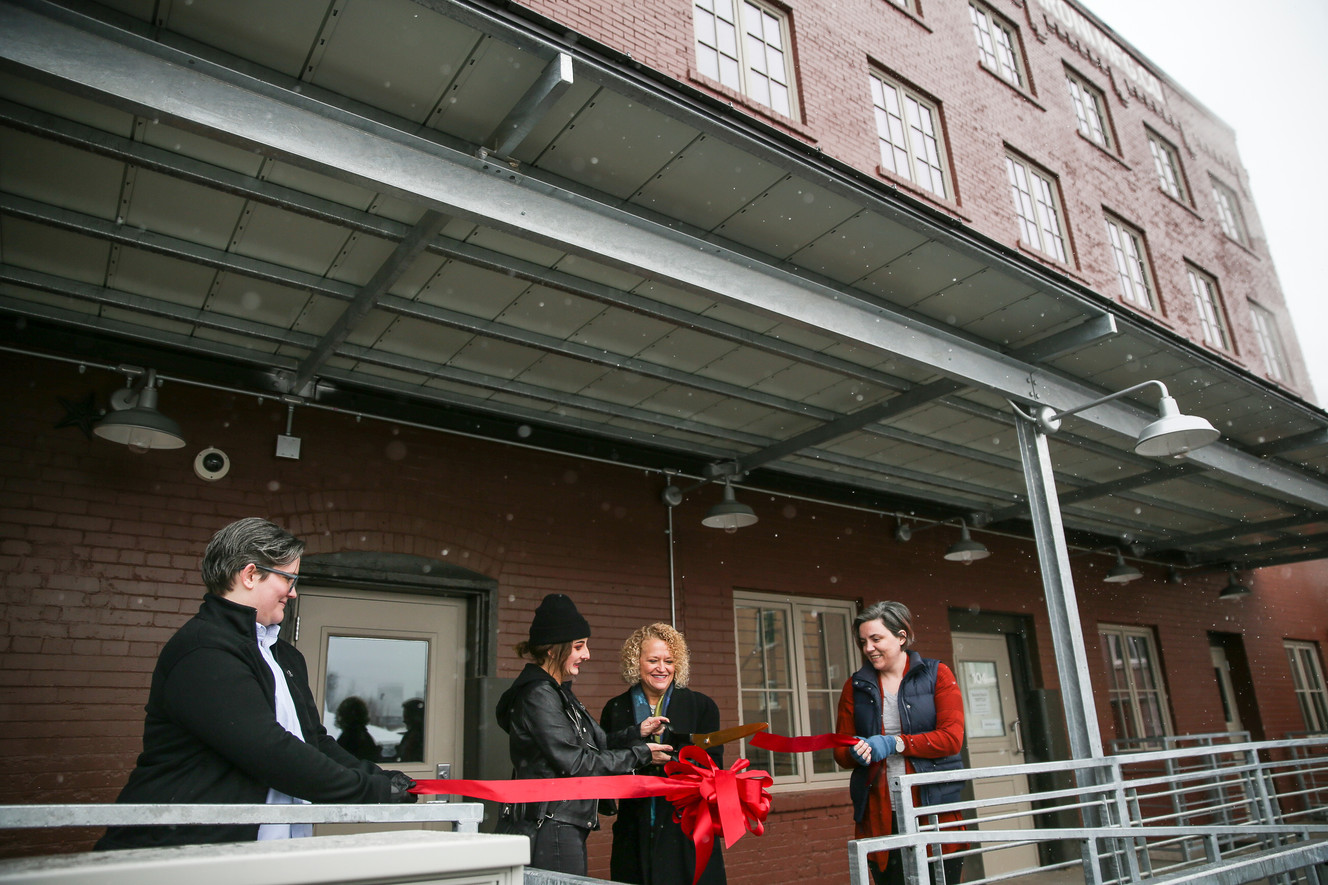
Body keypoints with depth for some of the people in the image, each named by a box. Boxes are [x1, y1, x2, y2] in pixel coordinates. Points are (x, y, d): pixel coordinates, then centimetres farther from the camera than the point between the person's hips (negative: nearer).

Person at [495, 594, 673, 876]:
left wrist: (636, 733, -1)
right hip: (548, 829, -9)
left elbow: (598, 743, 14)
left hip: (564, 826, 9)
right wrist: (640, 755, -10)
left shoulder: (559, 692, 15)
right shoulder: (538, 695, -16)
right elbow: (575, 763, -18)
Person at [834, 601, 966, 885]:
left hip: (935, 808, -2)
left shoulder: (936, 674, 4)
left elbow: (952, 737, -6)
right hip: (880, 815, 2)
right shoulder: (856, 686, 10)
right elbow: (841, 752, 12)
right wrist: (858, 752, -11)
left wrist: (894, 743, -14)